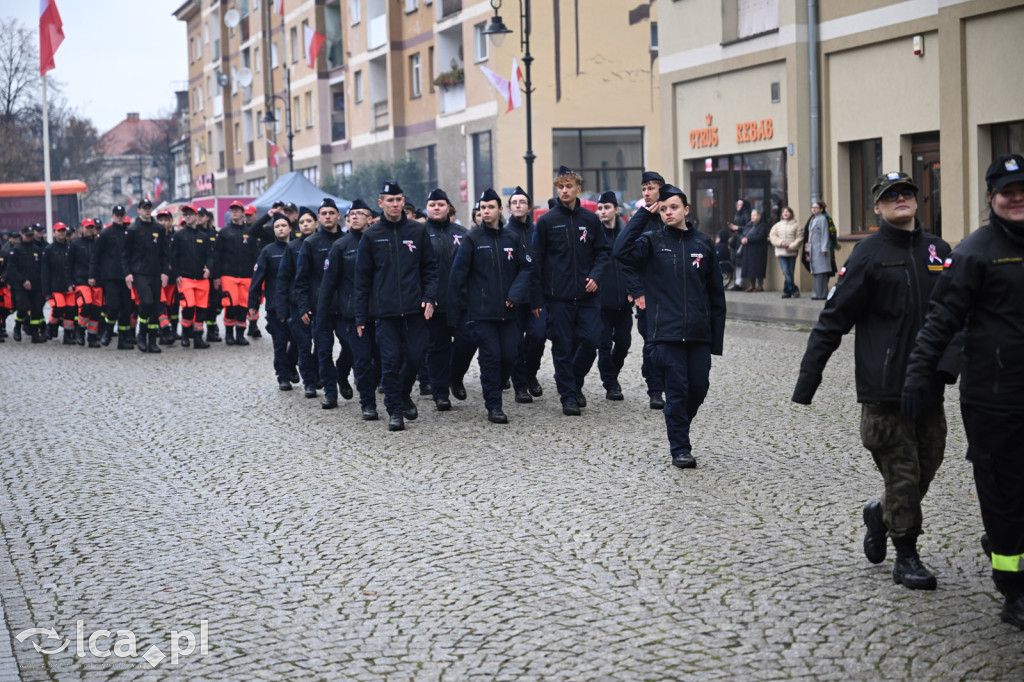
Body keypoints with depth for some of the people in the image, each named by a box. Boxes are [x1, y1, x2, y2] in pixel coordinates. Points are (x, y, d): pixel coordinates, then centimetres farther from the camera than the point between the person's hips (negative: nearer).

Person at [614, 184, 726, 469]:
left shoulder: (703, 243, 8)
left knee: (699, 388, 7)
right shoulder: (652, 241, 1)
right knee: (677, 391, -2)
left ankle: (679, 429, 32)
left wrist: (717, 336, 6)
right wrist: (642, 214, -15)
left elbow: (716, 293, 10)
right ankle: (680, 449, 8)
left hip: (699, 334, 3)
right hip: (666, 333, -3)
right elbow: (622, 250, -20)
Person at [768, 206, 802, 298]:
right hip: (781, 252, 1)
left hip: (792, 253, -1)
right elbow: (772, 237, 6)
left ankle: (786, 291, 12)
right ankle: (794, 290, -1)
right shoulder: (777, 225, 13)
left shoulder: (796, 225, 5)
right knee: (786, 273, -10)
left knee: (790, 273, 1)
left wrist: (792, 246, -14)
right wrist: (781, 242, -10)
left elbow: (799, 238, -2)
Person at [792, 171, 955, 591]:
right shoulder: (869, 255, -4)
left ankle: (880, 516, 35)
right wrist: (807, 380, -9)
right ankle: (906, 556, 10)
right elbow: (833, 320, -5)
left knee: (927, 465, 9)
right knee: (901, 472, -2)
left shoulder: (938, 251, 10)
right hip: (884, 387, -5)